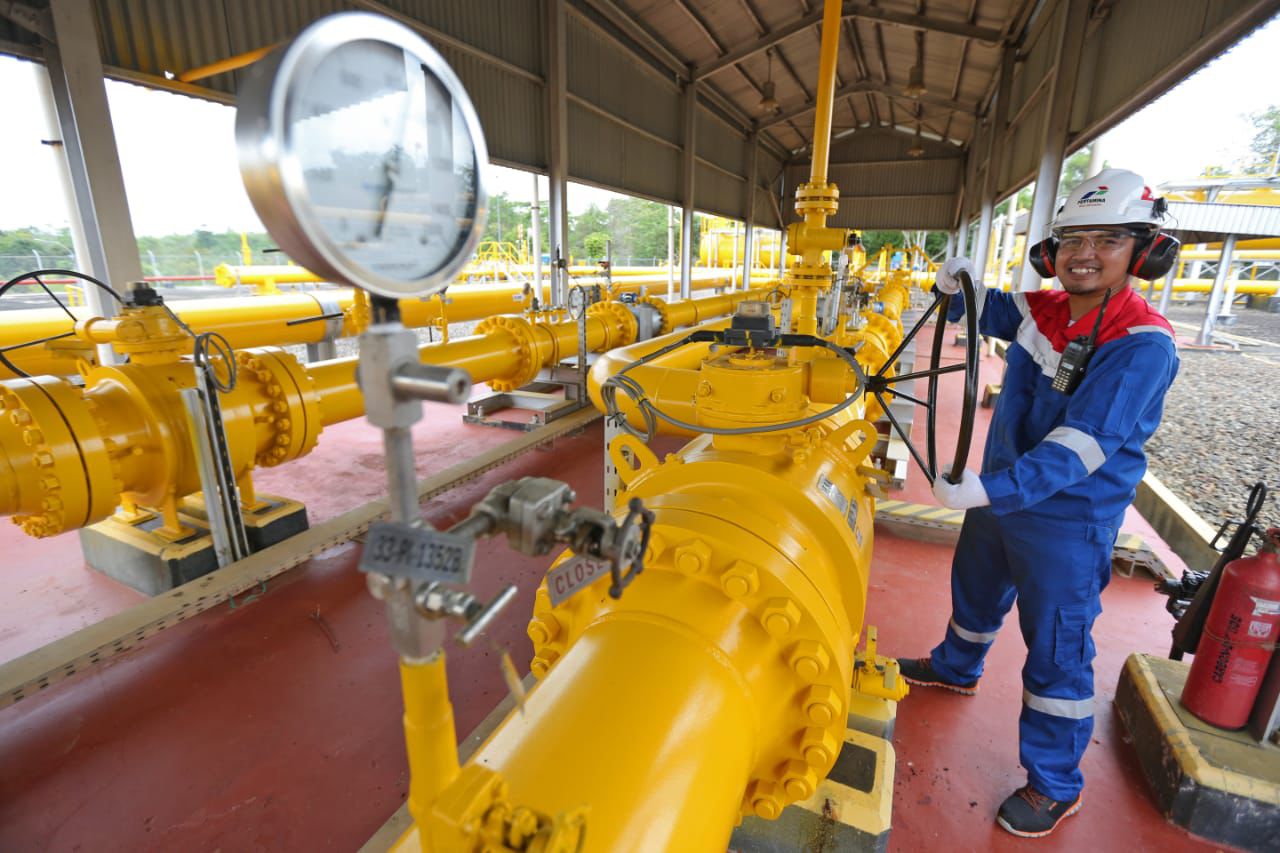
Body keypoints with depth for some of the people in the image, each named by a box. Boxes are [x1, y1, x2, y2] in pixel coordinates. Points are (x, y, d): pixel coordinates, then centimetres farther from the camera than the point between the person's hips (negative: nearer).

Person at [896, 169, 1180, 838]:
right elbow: (984, 308, 18)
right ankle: (956, 668, 56)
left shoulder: (1141, 344, -22)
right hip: (1000, 493, 7)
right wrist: (957, 283, -5)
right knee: (974, 593, 27)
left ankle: (1055, 786, 28)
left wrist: (993, 489, -41)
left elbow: (1083, 445, -31)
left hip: (1066, 521, -7)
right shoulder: (1041, 311, -1)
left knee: (1056, 655, 6)